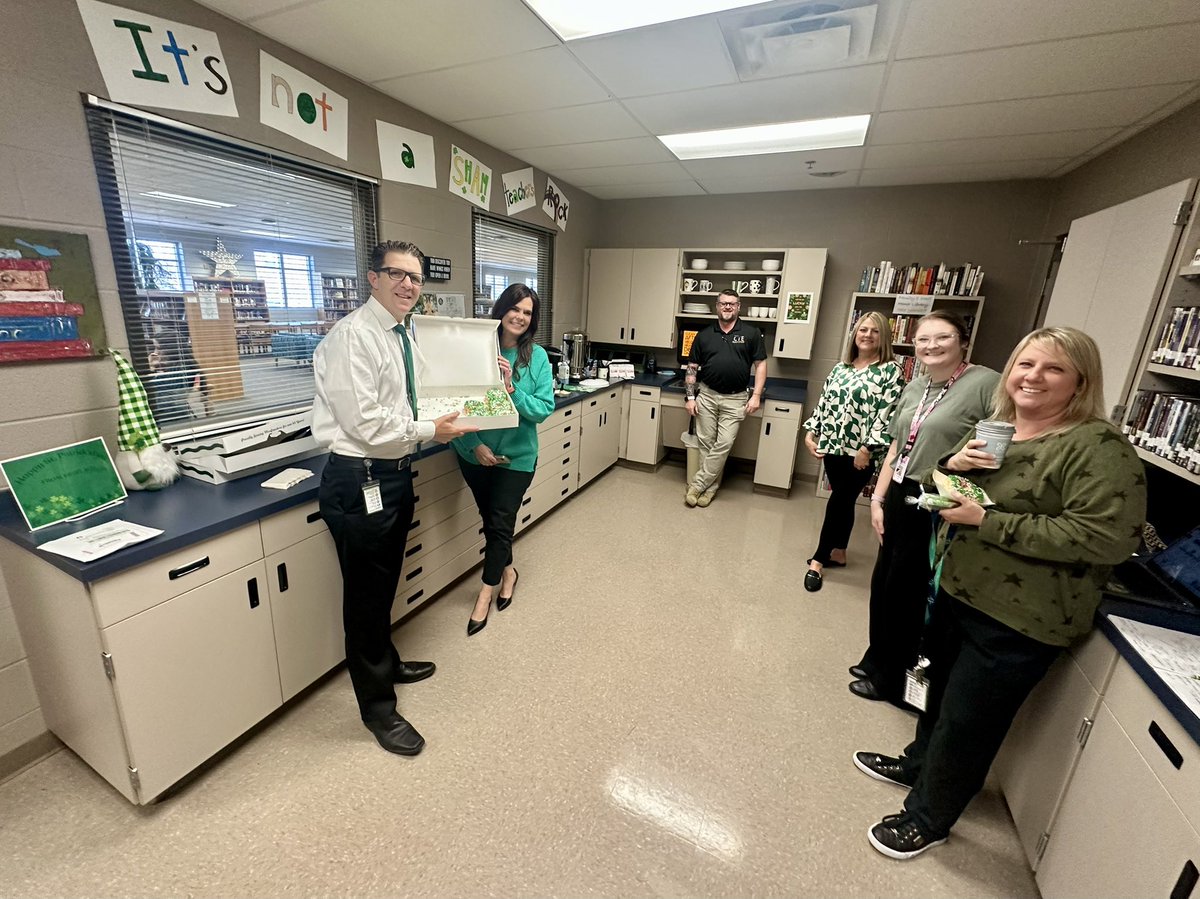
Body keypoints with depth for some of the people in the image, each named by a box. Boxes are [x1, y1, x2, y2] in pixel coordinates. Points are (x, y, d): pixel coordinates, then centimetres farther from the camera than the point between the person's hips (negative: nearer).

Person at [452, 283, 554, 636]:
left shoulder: (537, 356, -7)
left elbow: (545, 408, -12)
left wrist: (512, 389, -26)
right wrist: (476, 444, -16)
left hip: (517, 455, -2)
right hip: (475, 452, 2)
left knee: (500, 522, 2)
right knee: (490, 518, 16)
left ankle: (487, 590, 24)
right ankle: (507, 571, 42)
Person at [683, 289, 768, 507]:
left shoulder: (751, 333, 1)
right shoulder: (704, 335, 6)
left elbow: (760, 365, 2)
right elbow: (692, 367, 7)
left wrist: (756, 395, -7)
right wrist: (690, 396, 0)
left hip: (735, 399, -1)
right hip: (706, 396, 2)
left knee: (724, 444, -5)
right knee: (706, 443, 4)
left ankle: (697, 484, 6)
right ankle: (710, 487, 17)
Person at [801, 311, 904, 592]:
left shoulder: (891, 370, -6)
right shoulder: (841, 367, 11)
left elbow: (887, 415, -13)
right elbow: (824, 402, 14)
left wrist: (867, 448, -17)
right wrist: (810, 433, 6)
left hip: (861, 453, -5)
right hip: (833, 446, 5)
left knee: (838, 503, 0)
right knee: (843, 502, 15)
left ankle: (818, 559, 12)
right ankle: (838, 553, 29)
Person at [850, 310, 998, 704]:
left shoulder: (986, 383, -13)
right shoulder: (915, 387, 10)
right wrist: (878, 499, 10)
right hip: (901, 497, 7)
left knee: (904, 591, 8)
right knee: (882, 583, 17)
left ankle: (890, 677, 31)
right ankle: (877, 660, 40)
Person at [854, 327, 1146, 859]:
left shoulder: (1098, 447, -18)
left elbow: (1107, 537, -26)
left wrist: (986, 521, -25)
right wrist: (953, 465, -10)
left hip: (1019, 621, -7)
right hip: (958, 592, 7)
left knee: (967, 723, 9)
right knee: (941, 693, 26)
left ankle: (929, 818, 33)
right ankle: (918, 764, 51)